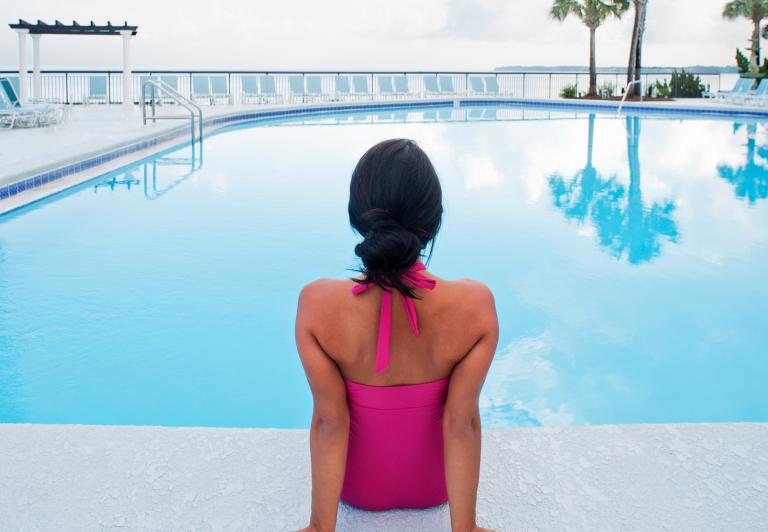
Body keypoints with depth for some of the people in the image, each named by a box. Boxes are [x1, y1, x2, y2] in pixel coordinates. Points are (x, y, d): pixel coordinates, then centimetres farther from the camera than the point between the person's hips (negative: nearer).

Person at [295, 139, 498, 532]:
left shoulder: (317, 303, -30)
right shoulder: (476, 304, -29)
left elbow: (331, 419, -23)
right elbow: (462, 423, -23)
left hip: (358, 486, 0)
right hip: (434, 484, 1)